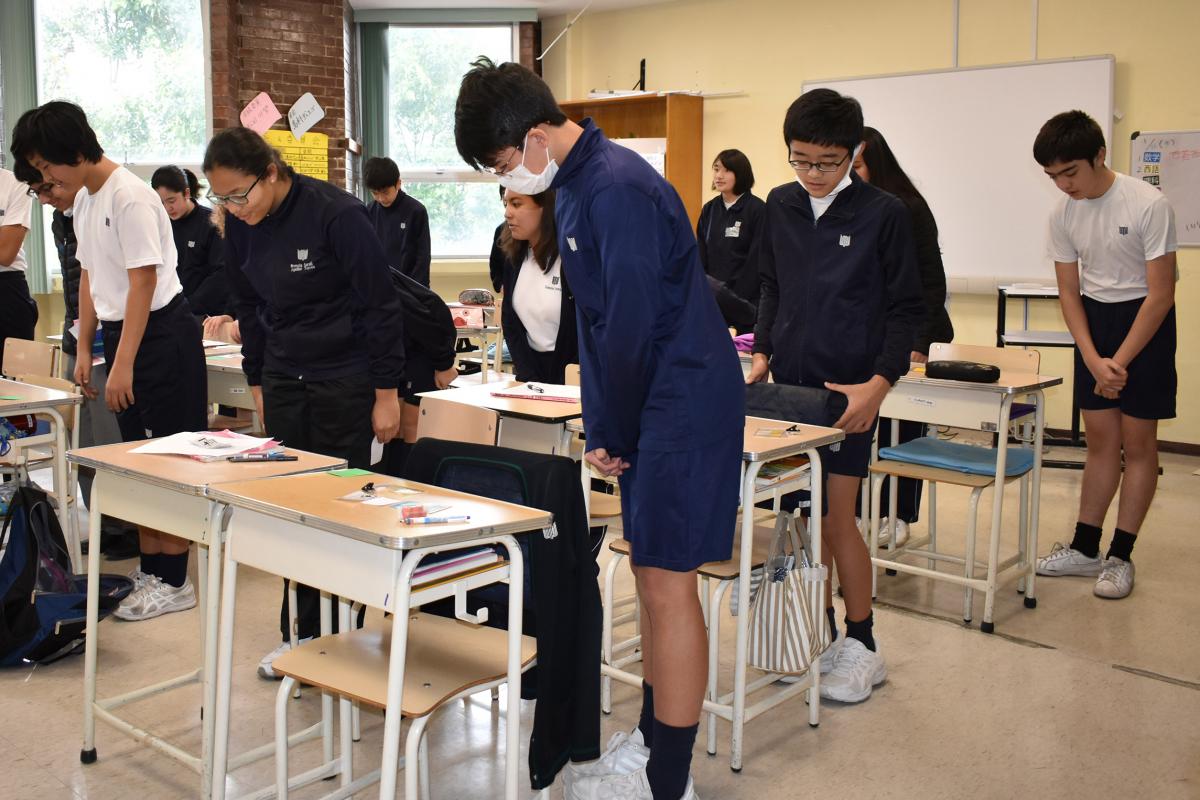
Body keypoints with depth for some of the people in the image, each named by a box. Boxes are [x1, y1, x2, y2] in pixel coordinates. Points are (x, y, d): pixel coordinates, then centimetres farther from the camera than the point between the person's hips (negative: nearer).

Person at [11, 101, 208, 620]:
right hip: (121, 330, 9)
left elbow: (143, 284, -20)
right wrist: (86, 350, 15)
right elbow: (89, 278, 17)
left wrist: (123, 364, -20)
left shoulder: (130, 197, -17)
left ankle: (173, 583, 3)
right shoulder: (84, 198, 10)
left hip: (161, 332, -9)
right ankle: (150, 571, 21)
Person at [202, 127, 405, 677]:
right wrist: (258, 385, 12)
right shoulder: (240, 225, -1)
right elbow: (248, 307, 12)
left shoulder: (337, 214, -19)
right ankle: (300, 634, 18)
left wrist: (386, 394, -13)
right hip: (283, 378, 6)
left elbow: (380, 305, -15)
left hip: (345, 378, -5)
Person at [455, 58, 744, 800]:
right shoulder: (578, 183, 11)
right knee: (653, 576, 15)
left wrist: (612, 434, -9)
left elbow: (630, 327, -21)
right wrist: (603, 428, 9)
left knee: (668, 584, -3)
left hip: (684, 406, -9)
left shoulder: (615, 189, -19)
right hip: (656, 406, 9)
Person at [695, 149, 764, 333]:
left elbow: (757, 261, -11)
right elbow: (701, 257, 10)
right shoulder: (709, 210, 10)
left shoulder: (757, 210, -7)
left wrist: (737, 298, -15)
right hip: (713, 298, 5)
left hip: (746, 300, -5)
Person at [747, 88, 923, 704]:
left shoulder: (884, 214, -7)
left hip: (848, 390, -5)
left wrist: (880, 382, -15)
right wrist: (763, 353, 8)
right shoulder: (780, 206, 8)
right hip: (788, 385, 5)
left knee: (835, 516, -3)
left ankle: (862, 646, 13)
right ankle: (820, 632, 24)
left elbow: (906, 308, -5)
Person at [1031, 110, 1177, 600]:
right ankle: (1084, 549, 16)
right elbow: (1069, 293, 2)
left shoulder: (1148, 205, -19)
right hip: (1093, 319, 5)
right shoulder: (1063, 215, -4)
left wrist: (1119, 361, -18)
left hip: (1146, 321, -4)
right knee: (1100, 440, 8)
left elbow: (1161, 294, -17)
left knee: (1136, 441, -1)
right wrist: (1094, 360, -10)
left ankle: (1120, 558, 7)